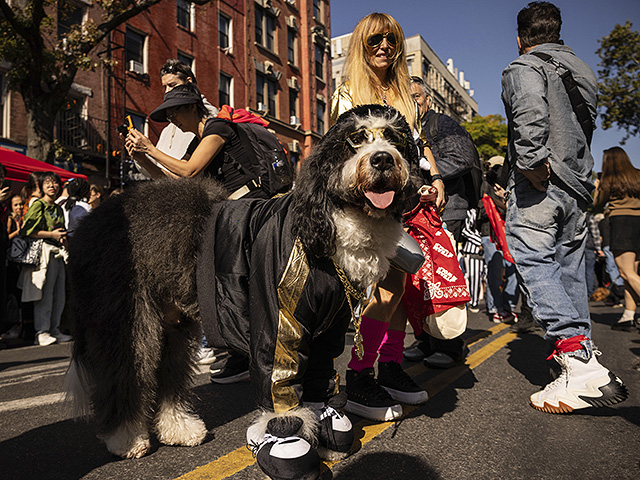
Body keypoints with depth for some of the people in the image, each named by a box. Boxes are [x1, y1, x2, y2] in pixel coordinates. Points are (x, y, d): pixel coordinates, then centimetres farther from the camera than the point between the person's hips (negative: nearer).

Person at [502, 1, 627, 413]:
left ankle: (579, 361, -25)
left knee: (534, 262, -13)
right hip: (579, 185, 8)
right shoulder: (584, 70, 25)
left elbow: (530, 113, -21)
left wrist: (531, 164, -18)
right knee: (570, 269, 11)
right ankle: (582, 359, 15)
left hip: (540, 182, -8)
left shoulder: (524, 66, 0)